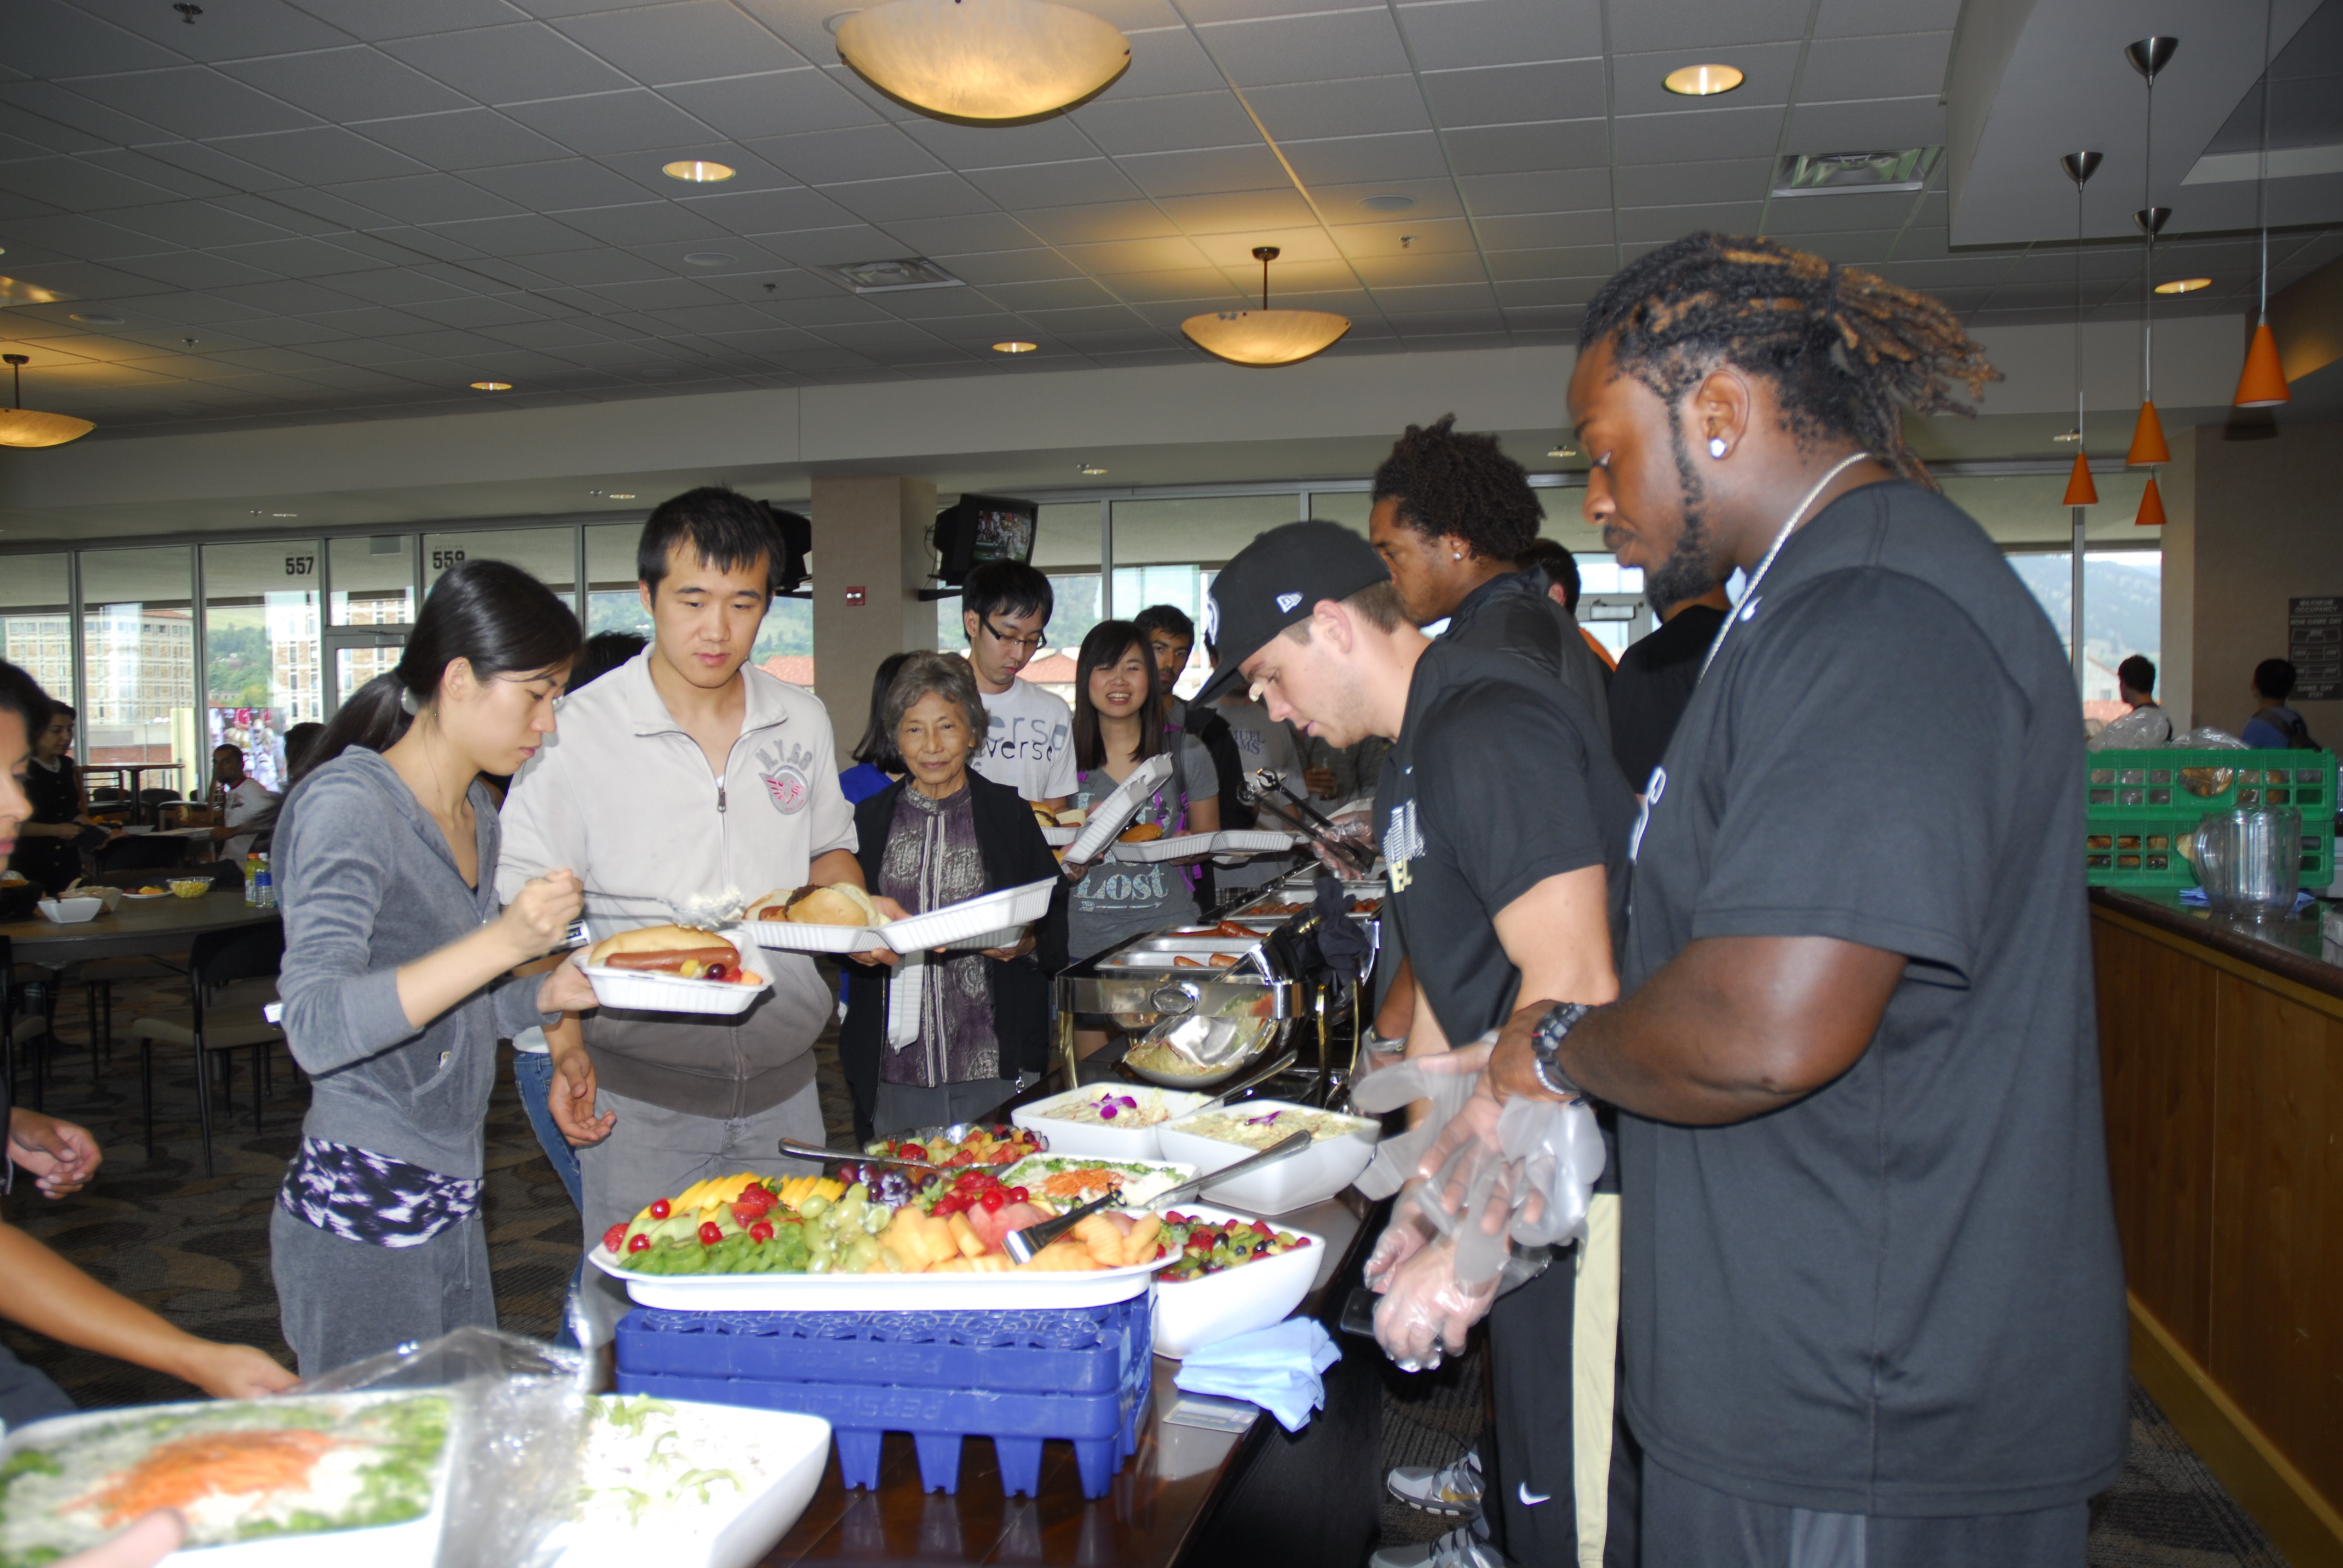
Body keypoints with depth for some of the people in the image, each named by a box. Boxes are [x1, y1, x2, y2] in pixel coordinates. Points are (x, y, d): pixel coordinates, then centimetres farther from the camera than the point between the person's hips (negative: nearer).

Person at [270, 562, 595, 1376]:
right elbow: (317, 1025, -26)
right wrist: (502, 942, -33)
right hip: (359, 1217, -8)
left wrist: (546, 995, 3)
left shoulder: (475, 813, 12)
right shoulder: (346, 805, -15)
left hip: (451, 1202, 8)